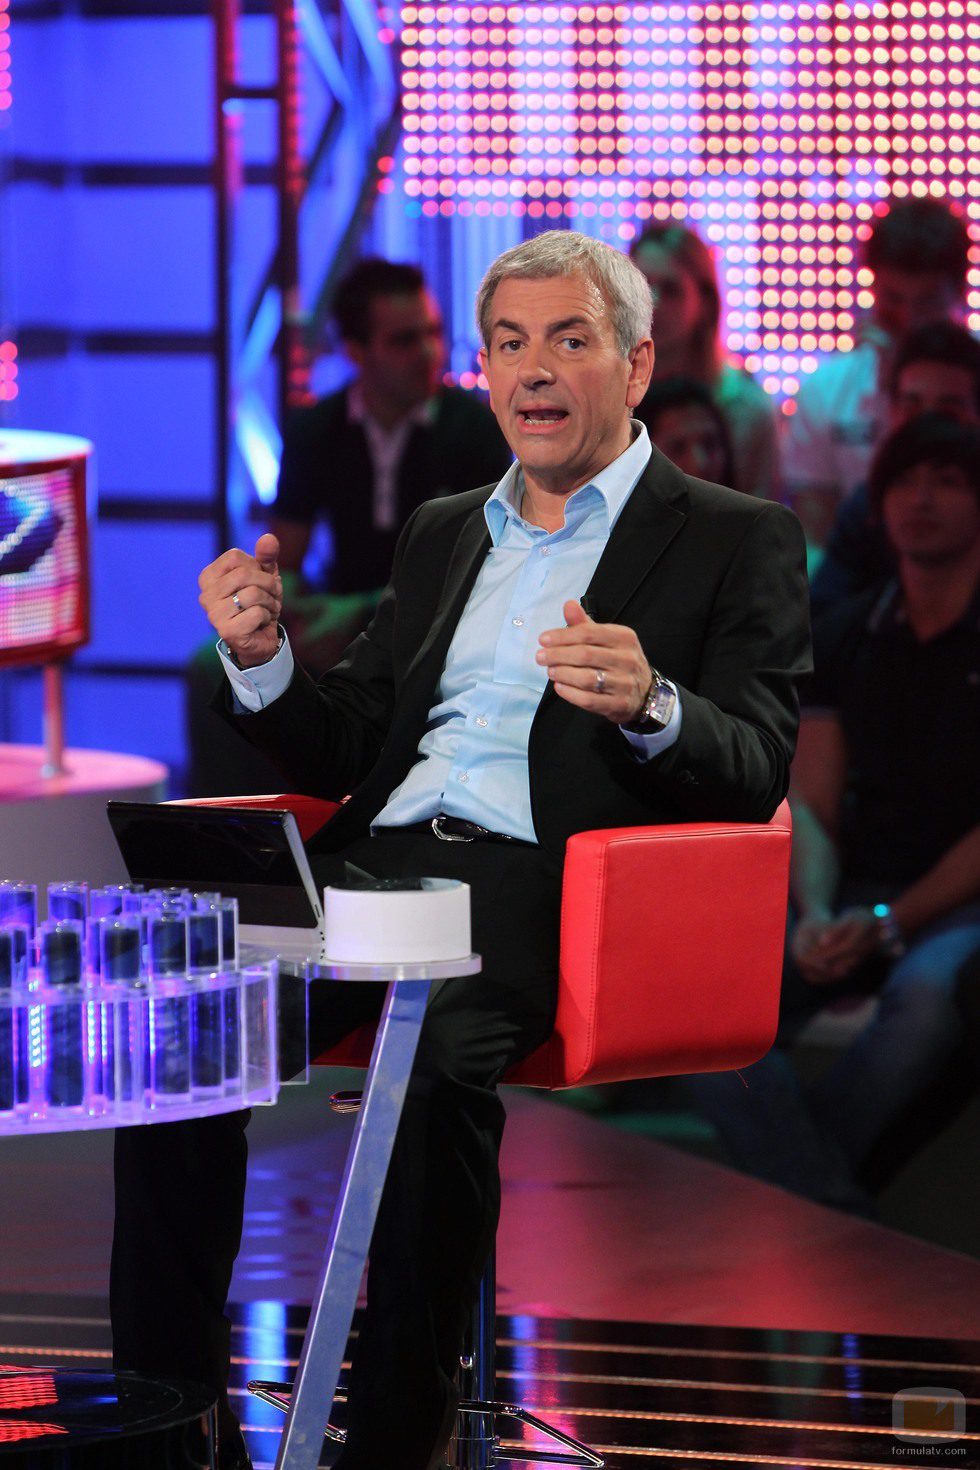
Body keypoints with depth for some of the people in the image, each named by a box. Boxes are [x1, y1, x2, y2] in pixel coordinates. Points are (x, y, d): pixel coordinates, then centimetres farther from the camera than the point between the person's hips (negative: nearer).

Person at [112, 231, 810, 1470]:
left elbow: (757, 772, -2)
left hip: (543, 889, -5)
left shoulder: (736, 539, 10)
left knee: (440, 1056, -37)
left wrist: (649, 705, -23)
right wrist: (260, 658, 4)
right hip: (381, 860, 5)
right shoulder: (443, 534, 28)